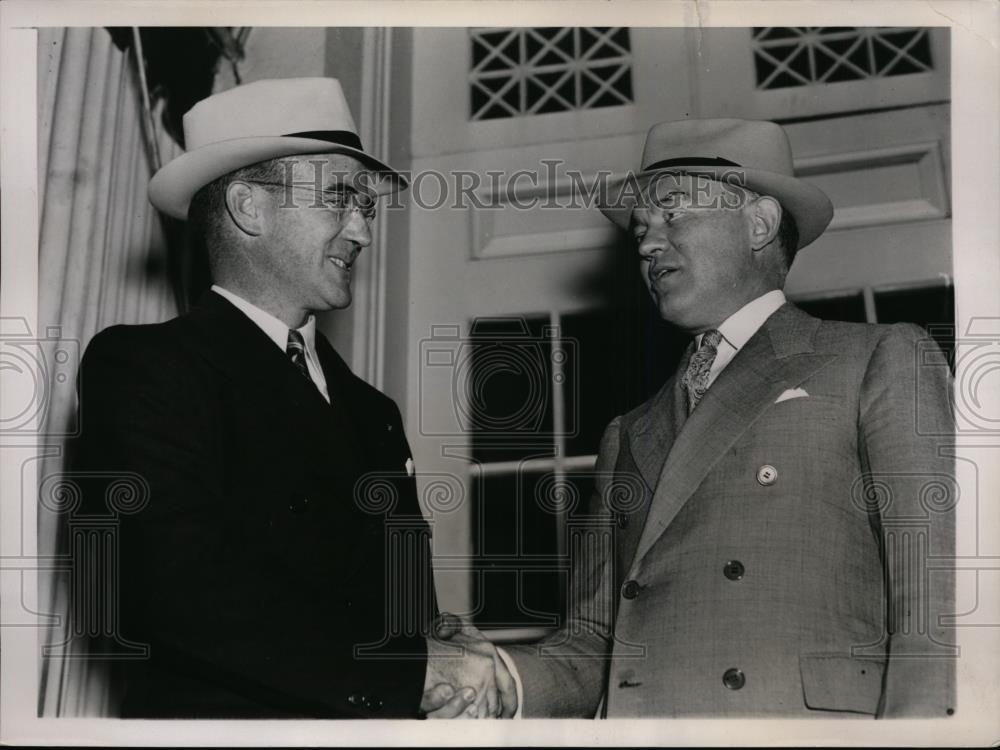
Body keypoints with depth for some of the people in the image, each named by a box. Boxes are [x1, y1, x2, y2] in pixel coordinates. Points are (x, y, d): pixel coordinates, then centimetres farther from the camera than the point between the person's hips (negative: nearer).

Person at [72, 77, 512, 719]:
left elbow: (409, 601, 14)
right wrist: (415, 668, -14)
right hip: (222, 715, -5)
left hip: (382, 719, 5)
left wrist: (456, 668, -7)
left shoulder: (370, 412, 15)